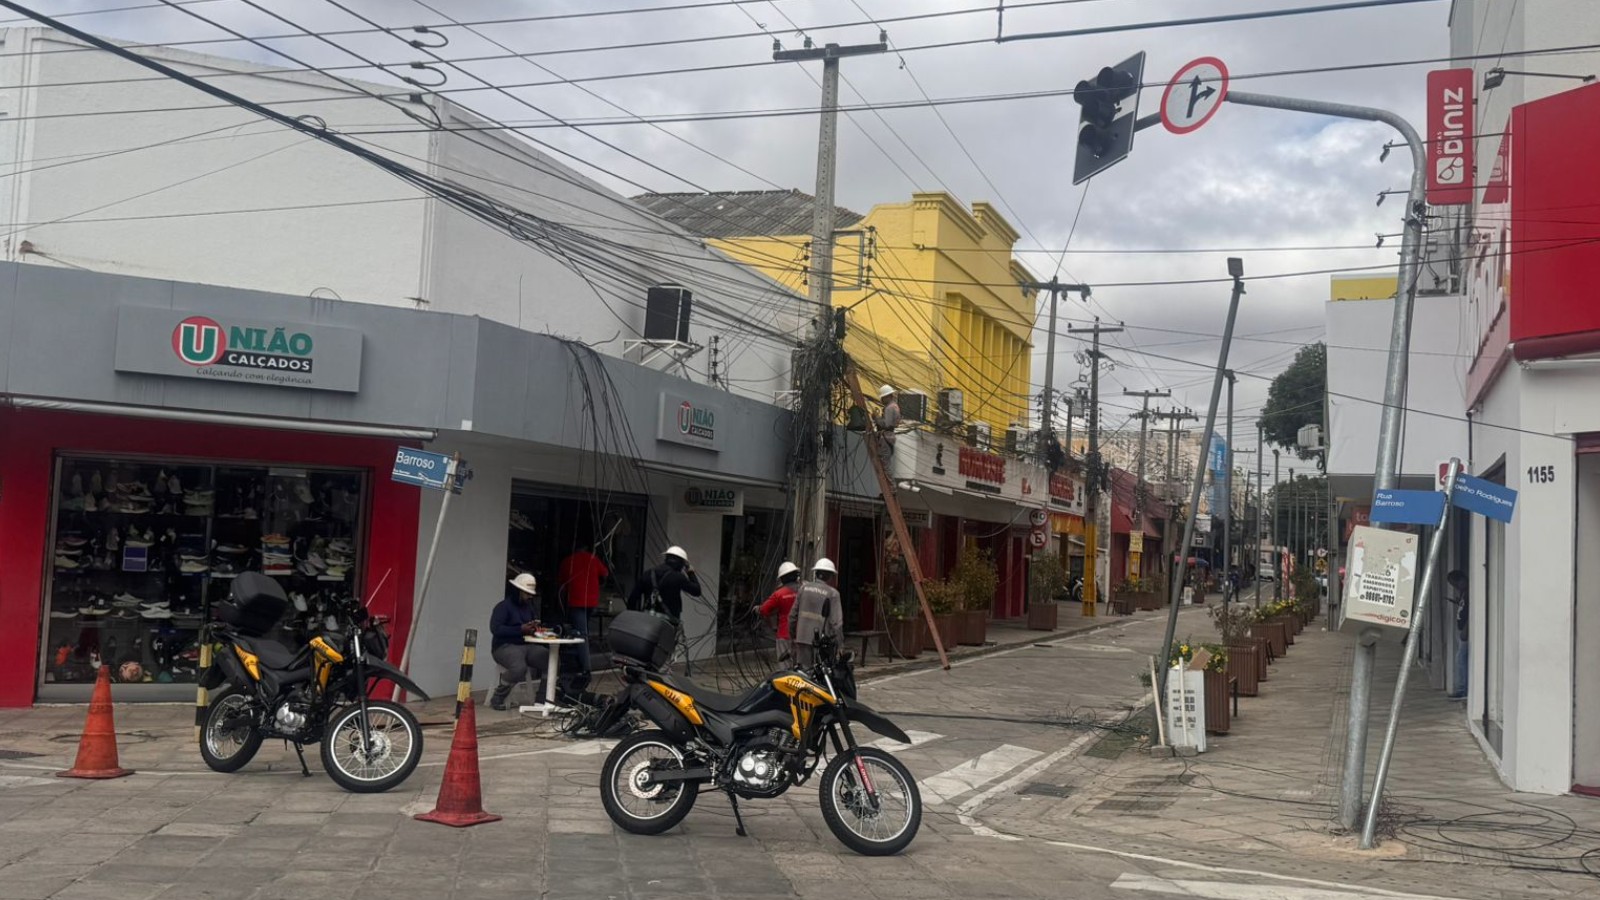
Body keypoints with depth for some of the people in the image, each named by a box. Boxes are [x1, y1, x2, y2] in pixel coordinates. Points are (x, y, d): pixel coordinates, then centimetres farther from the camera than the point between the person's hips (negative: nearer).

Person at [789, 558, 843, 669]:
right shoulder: (832, 594, -6)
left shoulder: (804, 588, 6)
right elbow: (837, 621, -11)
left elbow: (793, 614, 10)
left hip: (802, 638, 4)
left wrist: (792, 635, 20)